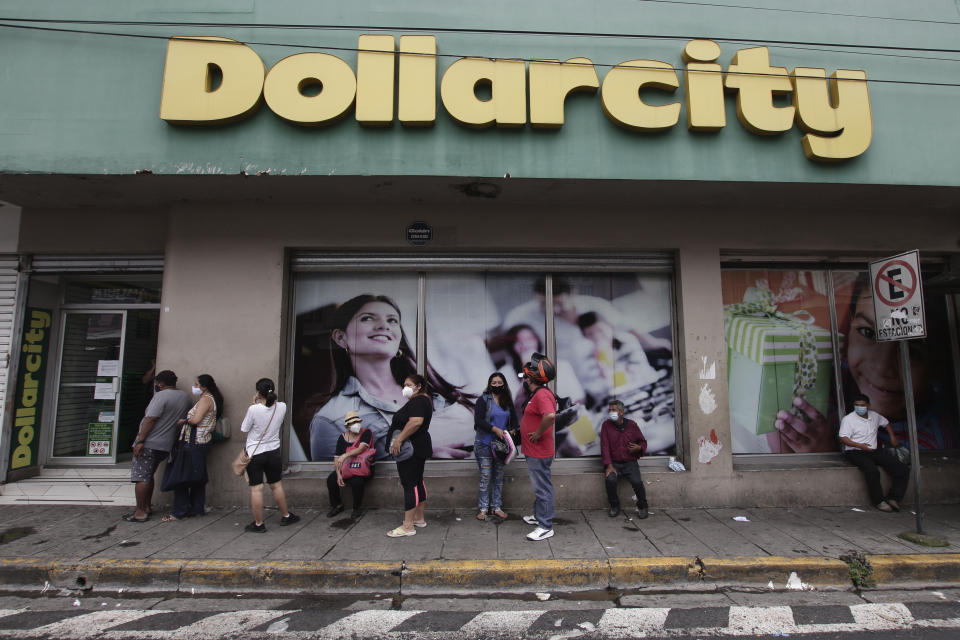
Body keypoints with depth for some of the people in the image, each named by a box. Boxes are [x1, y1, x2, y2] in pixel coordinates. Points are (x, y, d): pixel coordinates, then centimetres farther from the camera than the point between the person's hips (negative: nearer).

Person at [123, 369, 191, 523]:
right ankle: (146, 507, 25)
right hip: (166, 445, 8)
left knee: (141, 477, -2)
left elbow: (150, 420, -19)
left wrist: (140, 441, -17)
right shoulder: (185, 398, 10)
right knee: (149, 476, 20)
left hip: (149, 443, -8)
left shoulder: (161, 396, -14)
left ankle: (141, 513, 1)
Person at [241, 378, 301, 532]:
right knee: (276, 485, 18)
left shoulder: (254, 409, -21)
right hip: (273, 452, 4)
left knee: (256, 488, 5)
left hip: (254, 454, -4)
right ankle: (285, 516, 31)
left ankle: (258, 524, 14)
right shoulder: (282, 407, -9)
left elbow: (244, 428, -5)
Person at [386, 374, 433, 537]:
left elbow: (416, 422, -31)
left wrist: (399, 439, -29)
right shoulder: (424, 400, 18)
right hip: (419, 448, 11)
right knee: (417, 482, 16)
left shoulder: (417, 401, -15)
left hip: (410, 449, -11)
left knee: (410, 485, -7)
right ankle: (419, 518, 25)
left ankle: (408, 526, -4)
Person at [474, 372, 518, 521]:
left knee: (499, 476, 10)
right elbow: (478, 420, -14)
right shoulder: (483, 400, -5)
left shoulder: (508, 402, 10)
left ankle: (496, 507, 20)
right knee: (485, 476, -3)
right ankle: (483, 508, 7)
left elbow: (514, 420, 14)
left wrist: (512, 430, -6)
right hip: (484, 444, -5)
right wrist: (495, 429, -21)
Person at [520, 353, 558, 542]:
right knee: (539, 487, 23)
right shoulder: (537, 394, 12)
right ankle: (538, 516, 37)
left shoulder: (542, 394, -22)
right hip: (533, 452, 11)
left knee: (543, 488, -2)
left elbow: (550, 415, -40)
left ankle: (546, 527, 6)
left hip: (539, 453, -11)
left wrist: (538, 434, -28)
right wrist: (523, 429, 19)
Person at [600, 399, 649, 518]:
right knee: (610, 480, -28)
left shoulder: (632, 425, 4)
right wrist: (609, 465, -15)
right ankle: (614, 506, -2)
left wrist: (639, 447, -11)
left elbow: (643, 442, 14)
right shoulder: (606, 425, 1)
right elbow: (605, 446, -5)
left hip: (630, 463, 0)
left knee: (637, 481, -25)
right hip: (614, 463, 0)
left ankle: (642, 507, 3)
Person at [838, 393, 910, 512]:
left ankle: (893, 498, -7)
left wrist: (893, 437, 27)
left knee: (903, 469, -12)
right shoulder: (848, 419, -5)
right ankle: (878, 501, -17)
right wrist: (860, 445, -21)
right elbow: (843, 438, -11)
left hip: (874, 451, 6)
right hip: (855, 452, -6)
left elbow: (886, 423, 36)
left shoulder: (874, 416, 14)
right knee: (872, 471, -34)